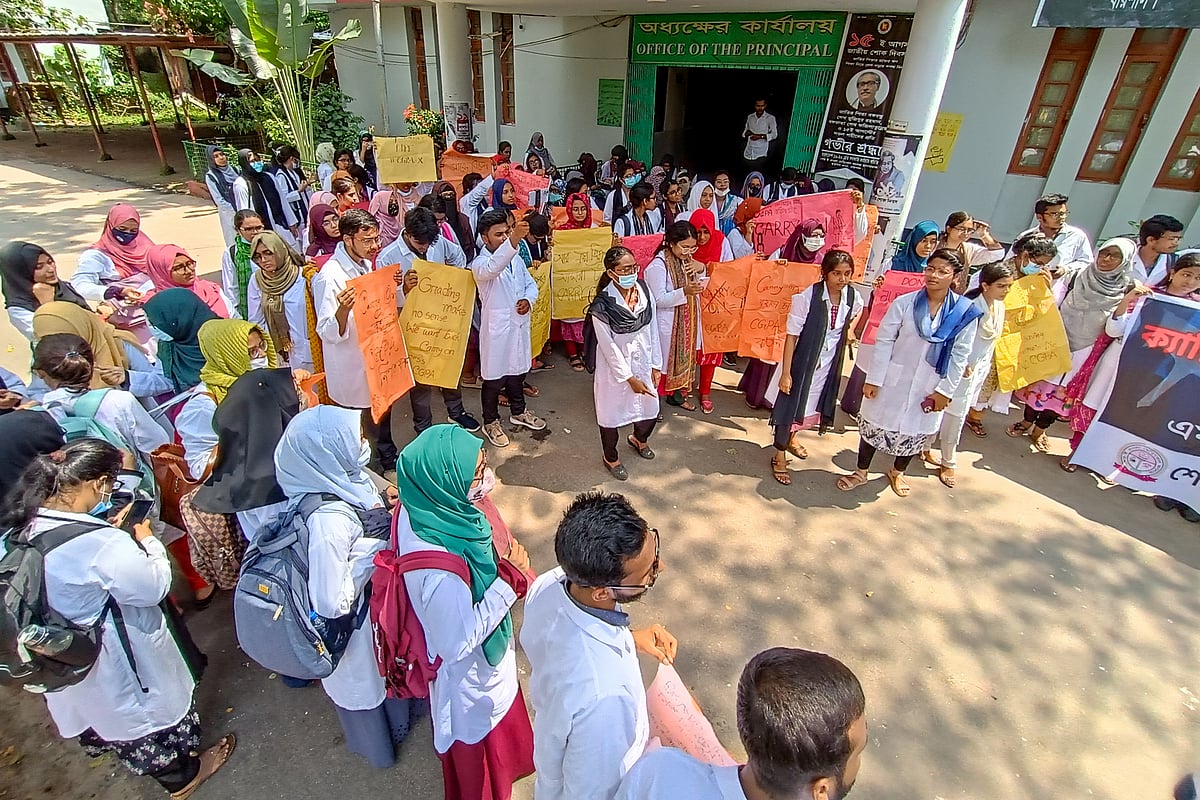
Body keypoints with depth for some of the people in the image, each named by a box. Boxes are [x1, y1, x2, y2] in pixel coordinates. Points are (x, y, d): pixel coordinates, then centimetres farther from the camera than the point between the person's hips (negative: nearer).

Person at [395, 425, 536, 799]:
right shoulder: (440, 572, -45)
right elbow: (459, 642, -30)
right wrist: (510, 580, -30)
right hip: (471, 673, -8)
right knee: (480, 763, 26)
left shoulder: (420, 506, -20)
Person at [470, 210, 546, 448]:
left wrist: (528, 300, -11)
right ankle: (490, 422, 25)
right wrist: (514, 240, -56)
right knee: (494, 379, 7)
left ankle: (518, 412, 42)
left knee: (518, 372, 22)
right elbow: (493, 268, -40)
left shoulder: (516, 258, 7)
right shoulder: (480, 263, -16)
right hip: (496, 328, -6)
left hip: (519, 325, 7)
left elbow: (531, 284, 14)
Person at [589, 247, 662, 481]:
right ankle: (611, 457, 39)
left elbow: (652, 330, 2)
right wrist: (630, 378, -15)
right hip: (614, 368, -5)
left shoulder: (644, 291, -7)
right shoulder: (602, 305, -22)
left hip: (642, 362, 5)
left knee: (650, 409, 18)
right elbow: (608, 346, -18)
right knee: (612, 413, 12)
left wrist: (656, 365, 4)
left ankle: (639, 439, 53)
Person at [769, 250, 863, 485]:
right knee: (791, 405, 2)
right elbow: (792, 336, -18)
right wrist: (786, 373, -19)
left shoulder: (852, 297, -7)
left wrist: (850, 329, 3)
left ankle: (791, 438, 49)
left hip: (830, 363, 6)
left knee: (814, 404, 22)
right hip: (802, 361, -6)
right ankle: (780, 457, 20)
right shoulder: (807, 297, -22)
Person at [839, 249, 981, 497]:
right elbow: (883, 342, -11)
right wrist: (873, 379, -11)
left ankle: (897, 472, 45)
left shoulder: (965, 313, -9)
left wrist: (945, 389, -5)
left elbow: (959, 355, -4)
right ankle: (861, 472, 32)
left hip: (929, 388, 2)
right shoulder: (904, 303, -13)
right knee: (875, 425, 11)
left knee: (915, 431, 19)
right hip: (893, 381, -2)